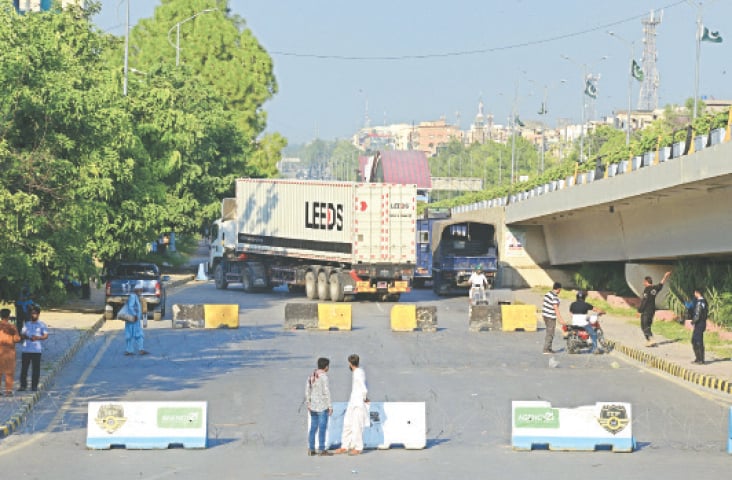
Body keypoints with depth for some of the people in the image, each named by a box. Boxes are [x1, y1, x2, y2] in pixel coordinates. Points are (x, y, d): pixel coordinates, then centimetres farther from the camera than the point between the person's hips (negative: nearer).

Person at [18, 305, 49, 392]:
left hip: (36, 350, -2)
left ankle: (34, 386, 4)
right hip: (25, 349, 3)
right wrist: (24, 336, -10)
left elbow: (46, 335, -2)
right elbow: (22, 334, 13)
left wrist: (38, 338, -18)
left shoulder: (42, 325, 6)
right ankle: (23, 385, 5)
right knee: (24, 368, -1)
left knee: (36, 368, -3)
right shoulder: (26, 324, 16)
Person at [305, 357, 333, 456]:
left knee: (313, 427, 12)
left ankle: (311, 449, 14)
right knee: (322, 427, -4)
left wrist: (308, 404, 21)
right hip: (322, 406, -8)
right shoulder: (323, 376, -14)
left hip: (313, 406, 8)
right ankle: (322, 450, -3)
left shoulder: (312, 375, 9)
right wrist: (330, 406, -13)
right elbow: (326, 392, -16)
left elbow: (307, 390, 14)